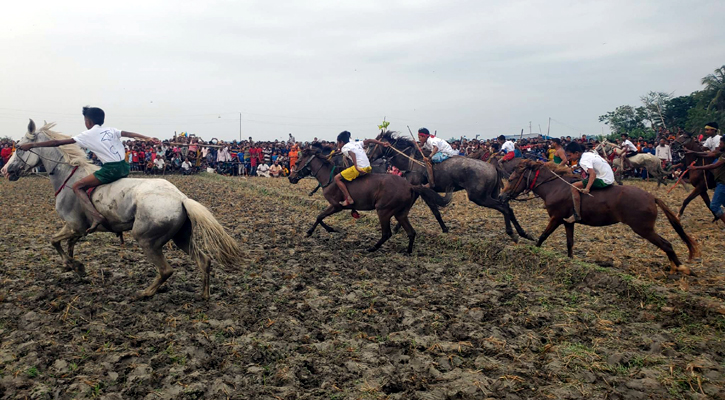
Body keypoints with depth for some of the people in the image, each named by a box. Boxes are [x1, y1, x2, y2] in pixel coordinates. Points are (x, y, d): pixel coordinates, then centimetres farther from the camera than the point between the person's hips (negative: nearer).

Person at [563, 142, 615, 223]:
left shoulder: (583, 161, -16)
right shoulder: (589, 154, 12)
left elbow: (593, 174, -30)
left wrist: (587, 188, -40)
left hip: (604, 181, -10)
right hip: (609, 178, 10)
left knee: (574, 186, -15)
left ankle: (577, 215, -13)